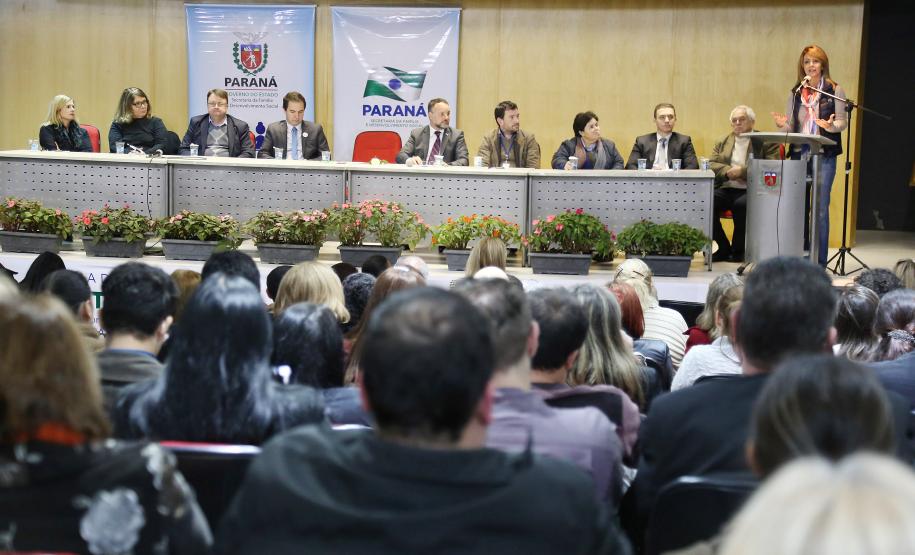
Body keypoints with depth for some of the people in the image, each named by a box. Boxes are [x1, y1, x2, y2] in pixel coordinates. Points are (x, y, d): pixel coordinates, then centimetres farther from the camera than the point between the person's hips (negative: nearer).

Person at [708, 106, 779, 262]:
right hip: (725, 190, 4)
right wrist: (728, 171, -10)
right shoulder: (722, 143, 22)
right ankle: (724, 248, -8)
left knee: (741, 204, -37)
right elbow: (711, 164, 11)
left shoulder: (767, 142, 7)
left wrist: (742, 171, -14)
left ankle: (738, 250, -15)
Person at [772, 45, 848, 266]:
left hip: (824, 155, -4)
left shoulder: (834, 90, 1)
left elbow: (843, 121, -1)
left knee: (820, 208, -4)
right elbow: (792, 127, 13)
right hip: (799, 154, 4)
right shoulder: (796, 92, 12)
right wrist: (783, 125, -9)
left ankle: (819, 261, 2)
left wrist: (831, 126, -22)